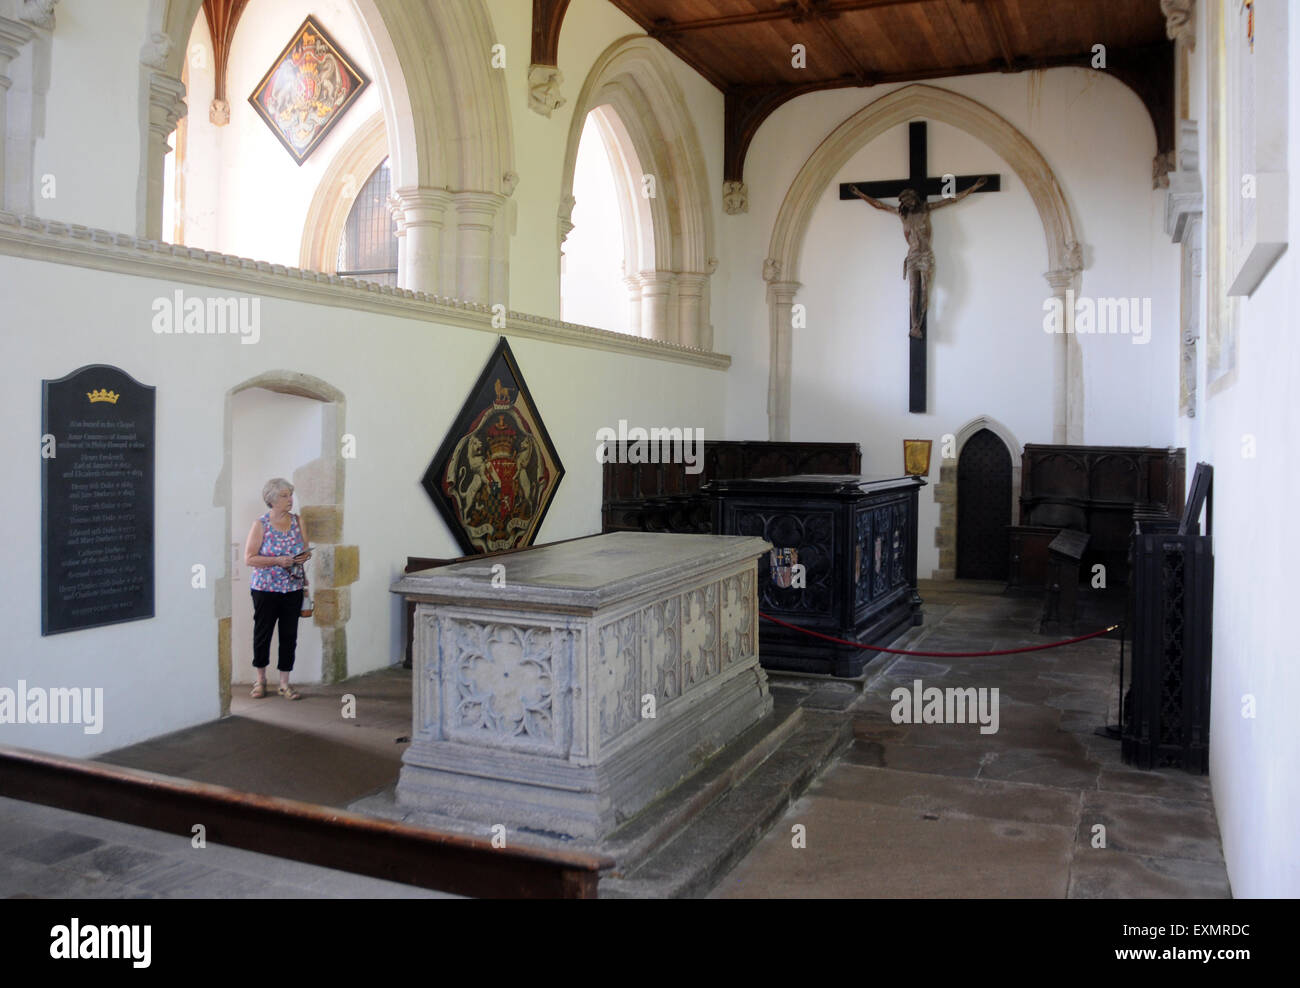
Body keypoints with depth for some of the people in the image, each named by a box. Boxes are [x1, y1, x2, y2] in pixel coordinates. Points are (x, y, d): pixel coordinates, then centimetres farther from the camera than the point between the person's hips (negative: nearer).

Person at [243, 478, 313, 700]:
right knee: (262, 634, 8)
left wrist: (305, 555, -10)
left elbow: (306, 548, 14)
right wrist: (278, 560, -21)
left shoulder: (297, 521, 5)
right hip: (266, 588, -3)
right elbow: (249, 559, -10)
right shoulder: (260, 525, -7)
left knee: (289, 636, 5)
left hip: (293, 588, 3)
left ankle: (284, 683, 15)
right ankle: (260, 679, 27)